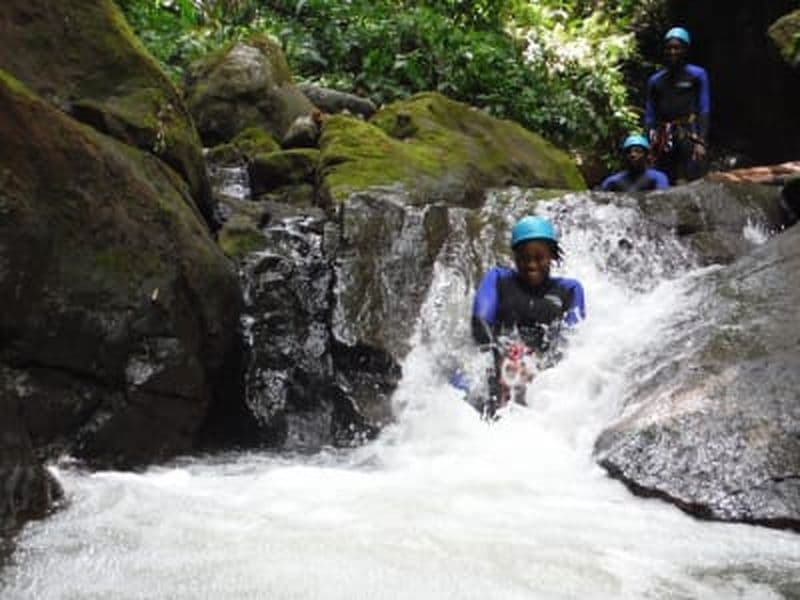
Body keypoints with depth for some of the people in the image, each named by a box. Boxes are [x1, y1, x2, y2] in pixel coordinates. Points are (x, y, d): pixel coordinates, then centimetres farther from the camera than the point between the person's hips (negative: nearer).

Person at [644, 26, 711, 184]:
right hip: (664, 141, 4)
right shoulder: (655, 80, 16)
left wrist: (701, 141, -8)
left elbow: (704, 110, 3)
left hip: (689, 135, -4)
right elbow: (649, 115, 16)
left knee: (687, 183, -15)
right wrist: (652, 141, 4)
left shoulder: (697, 75, 7)